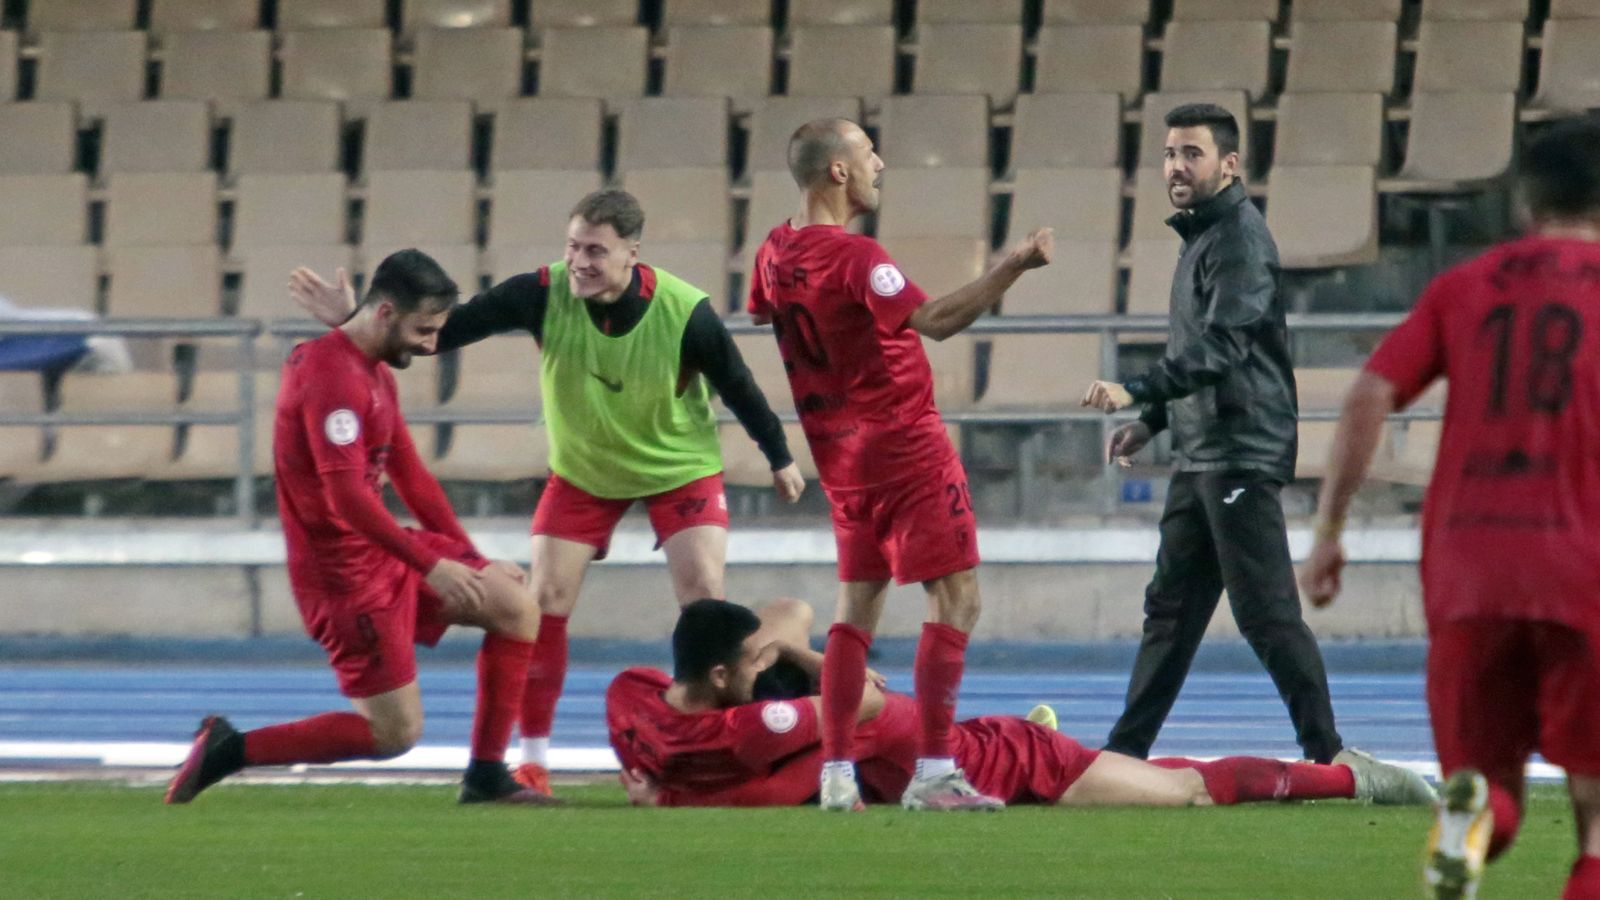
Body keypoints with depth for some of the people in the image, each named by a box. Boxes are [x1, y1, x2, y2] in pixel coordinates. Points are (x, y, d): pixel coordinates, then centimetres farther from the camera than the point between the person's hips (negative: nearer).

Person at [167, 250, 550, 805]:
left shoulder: (376, 374, 13)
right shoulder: (334, 375, -21)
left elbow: (410, 476, 19)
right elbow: (345, 494, -28)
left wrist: (470, 558, 12)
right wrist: (430, 565, -26)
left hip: (384, 554, 10)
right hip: (345, 571, -10)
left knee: (517, 607, 8)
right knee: (396, 732, -9)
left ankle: (486, 776, 10)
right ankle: (229, 750, -1)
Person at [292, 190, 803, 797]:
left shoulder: (685, 313, -29)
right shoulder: (545, 295, -27)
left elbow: (738, 384, -13)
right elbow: (443, 329, -27)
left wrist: (780, 459, -1)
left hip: (680, 467, -2)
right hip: (581, 470, 2)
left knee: (704, 595, -14)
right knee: (546, 599, -6)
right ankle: (533, 762, 4)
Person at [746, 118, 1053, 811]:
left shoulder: (776, 252, 5)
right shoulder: (854, 258, -21)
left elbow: (759, 312, 26)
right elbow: (935, 321, -31)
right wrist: (1011, 268, -35)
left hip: (839, 455, 8)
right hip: (904, 446, -8)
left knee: (858, 605, 14)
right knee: (955, 598, -5)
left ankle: (836, 773, 8)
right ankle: (933, 773, -11)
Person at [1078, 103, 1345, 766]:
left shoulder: (1239, 239, -13)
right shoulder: (1202, 235, 18)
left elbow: (1221, 348, -26)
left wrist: (1136, 391, -34)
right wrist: (1152, 420, 24)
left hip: (1242, 455, -10)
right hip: (1199, 456, 10)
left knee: (1266, 612, -10)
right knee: (1170, 607, 12)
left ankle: (1328, 756, -9)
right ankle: (1124, 753, 17)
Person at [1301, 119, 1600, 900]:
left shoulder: (1462, 287, 13)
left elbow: (1368, 398, 4)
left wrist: (1328, 532, 7)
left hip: (1468, 572, 2)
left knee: (1488, 780, 11)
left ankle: (1470, 808, -25)